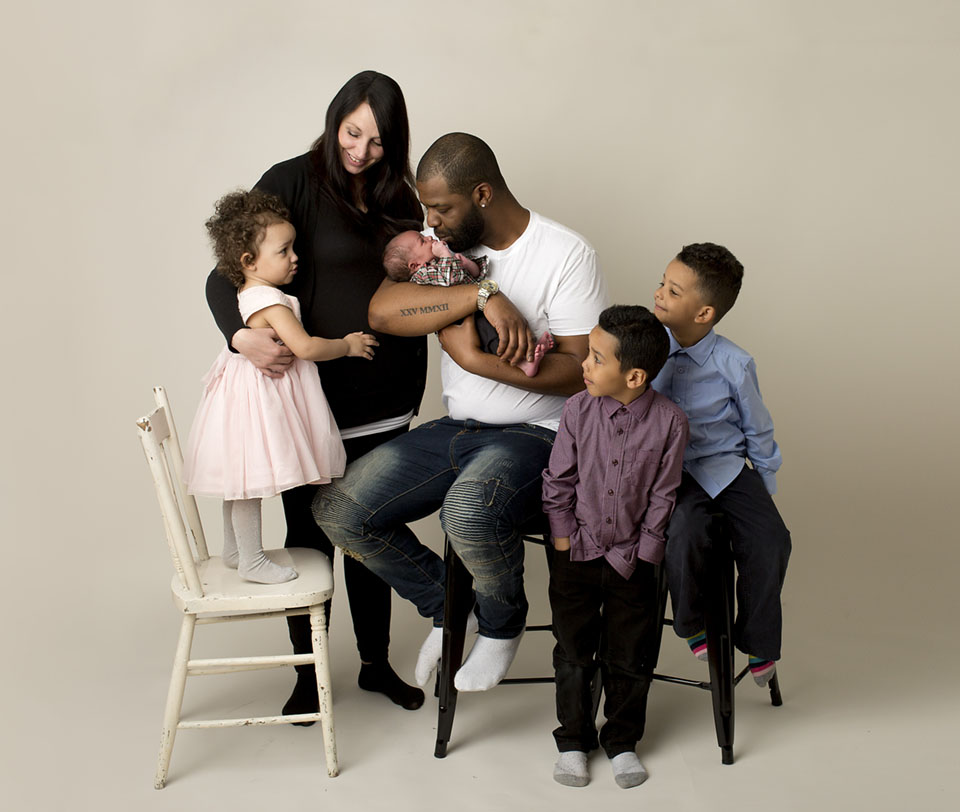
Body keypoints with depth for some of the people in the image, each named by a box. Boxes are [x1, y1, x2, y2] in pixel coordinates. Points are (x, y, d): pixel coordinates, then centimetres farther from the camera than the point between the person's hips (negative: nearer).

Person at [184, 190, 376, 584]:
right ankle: (252, 560, 7)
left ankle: (233, 549, 31)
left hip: (251, 387, 10)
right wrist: (348, 345, -11)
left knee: (240, 478, 18)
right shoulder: (269, 299, -20)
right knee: (249, 478, -2)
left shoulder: (248, 294, 9)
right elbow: (305, 347, -25)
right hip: (259, 394, -10)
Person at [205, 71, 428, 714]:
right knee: (309, 536, 6)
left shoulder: (396, 196, 9)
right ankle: (308, 674, 24)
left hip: (385, 402, 4)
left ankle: (376, 663, 31)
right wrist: (242, 334, -30)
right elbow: (225, 275, -12)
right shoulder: (292, 183, -6)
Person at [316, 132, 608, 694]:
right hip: (456, 430, 6)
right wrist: (483, 296, -24)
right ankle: (446, 606, 15)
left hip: (537, 434, -6)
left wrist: (477, 359, -23)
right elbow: (381, 311, -13)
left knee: (469, 512, -38)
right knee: (339, 510, -8)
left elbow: (582, 370, -17)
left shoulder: (566, 255, -11)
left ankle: (502, 624, -2)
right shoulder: (444, 240, 4)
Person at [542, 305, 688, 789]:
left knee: (629, 654, 8)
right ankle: (573, 739, 26)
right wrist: (564, 541, -2)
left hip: (631, 558, -1)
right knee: (573, 651, 9)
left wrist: (642, 553, -7)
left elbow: (662, 496, -6)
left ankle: (622, 741, 28)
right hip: (577, 551, 1)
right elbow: (558, 481, -1)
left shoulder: (669, 422, -14)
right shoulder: (578, 410, -10)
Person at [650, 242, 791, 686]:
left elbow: (758, 431, 5)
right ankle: (693, 624, 0)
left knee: (770, 540, -19)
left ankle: (757, 641, 5)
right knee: (684, 533, -30)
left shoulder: (734, 365, -9)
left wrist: (764, 493, 8)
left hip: (723, 465, 0)